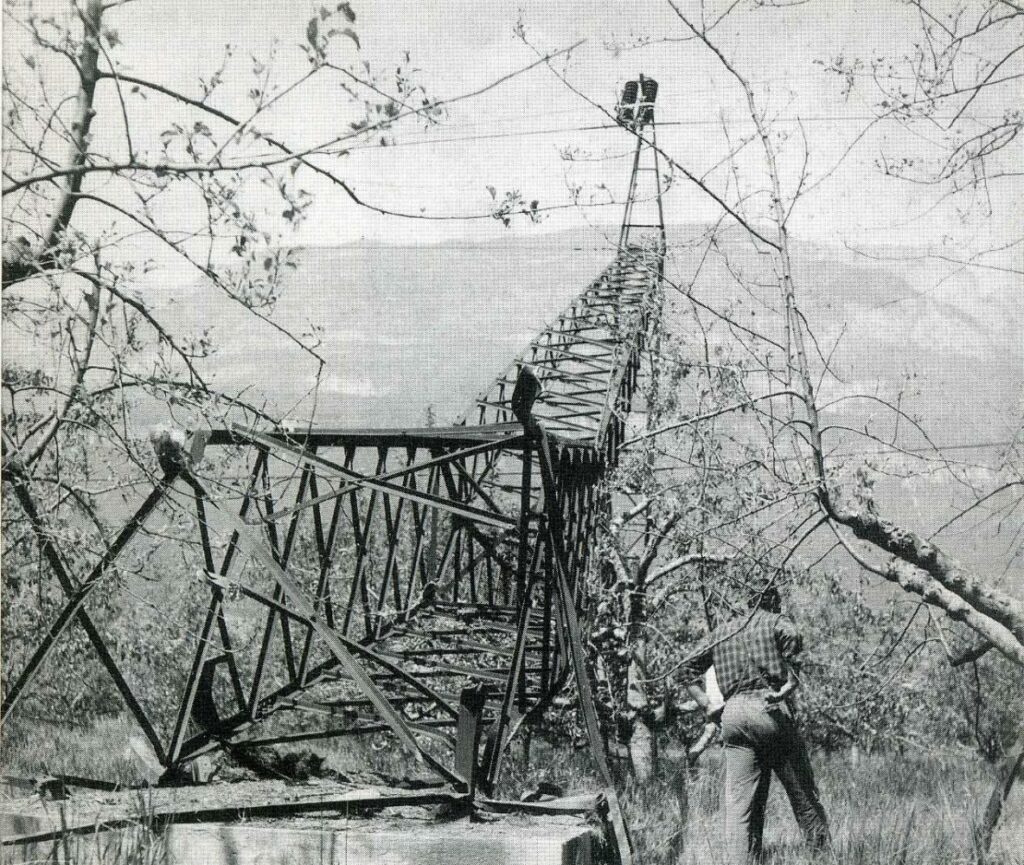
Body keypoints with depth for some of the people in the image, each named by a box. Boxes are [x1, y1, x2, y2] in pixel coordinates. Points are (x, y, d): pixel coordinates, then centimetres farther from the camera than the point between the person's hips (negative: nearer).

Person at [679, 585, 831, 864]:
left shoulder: (721, 631, 23)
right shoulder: (775, 621, 10)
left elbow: (686, 668, 20)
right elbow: (793, 639, -13)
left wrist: (707, 704, 14)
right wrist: (789, 682, -11)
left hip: (732, 713, 4)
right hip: (769, 710, -4)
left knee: (739, 803, 3)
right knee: (803, 793, 6)